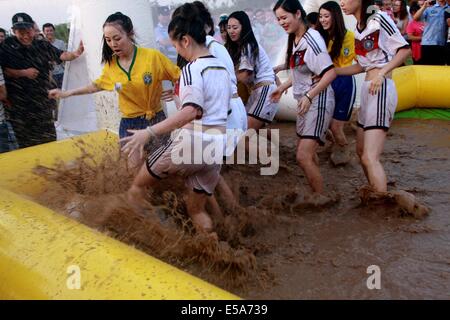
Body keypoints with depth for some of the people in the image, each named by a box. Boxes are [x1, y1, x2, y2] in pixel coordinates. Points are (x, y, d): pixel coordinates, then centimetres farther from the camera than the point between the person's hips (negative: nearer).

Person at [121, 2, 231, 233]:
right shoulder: (222, 69, 13)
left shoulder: (192, 69, -11)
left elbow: (192, 111, -27)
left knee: (138, 185, 14)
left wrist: (149, 132, -30)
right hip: (216, 147, 7)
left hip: (191, 144, -7)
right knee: (197, 208, 21)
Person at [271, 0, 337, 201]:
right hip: (305, 102, 10)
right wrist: (283, 87, 17)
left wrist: (309, 96, -26)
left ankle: (321, 198, 2)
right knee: (307, 152, 18)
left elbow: (330, 73, -22)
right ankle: (317, 195, 32)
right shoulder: (294, 39, 9)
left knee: (303, 156, -15)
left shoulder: (311, 39, -18)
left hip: (318, 102, -10)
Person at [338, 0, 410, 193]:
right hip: (367, 90, 9)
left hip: (381, 89, -9)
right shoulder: (358, 28, 16)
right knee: (361, 151, 17)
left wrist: (382, 72, -22)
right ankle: (375, 193, 34)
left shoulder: (378, 19, -6)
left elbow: (405, 49, -10)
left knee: (370, 158, -16)